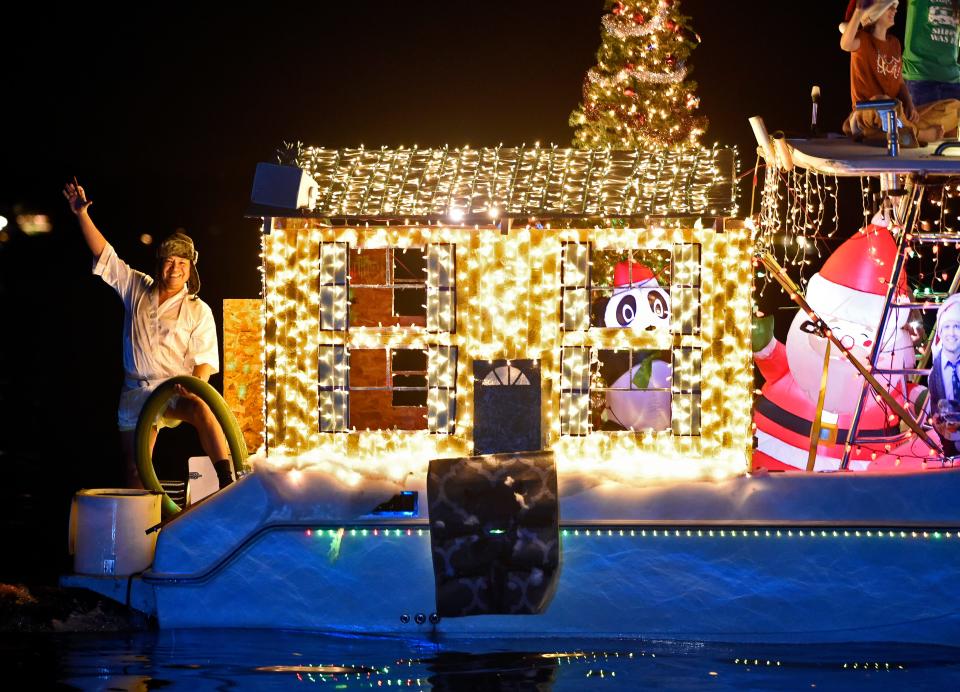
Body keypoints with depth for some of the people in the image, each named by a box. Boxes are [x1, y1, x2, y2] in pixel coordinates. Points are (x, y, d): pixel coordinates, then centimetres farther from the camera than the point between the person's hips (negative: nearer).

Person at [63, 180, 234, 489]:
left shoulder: (198, 311, 2)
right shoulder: (136, 288, 10)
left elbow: (205, 358, -4)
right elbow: (105, 254, 9)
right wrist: (82, 215, 3)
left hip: (177, 392, -4)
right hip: (137, 392, 4)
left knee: (202, 407, -38)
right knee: (135, 472, 0)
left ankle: (228, 481, -45)